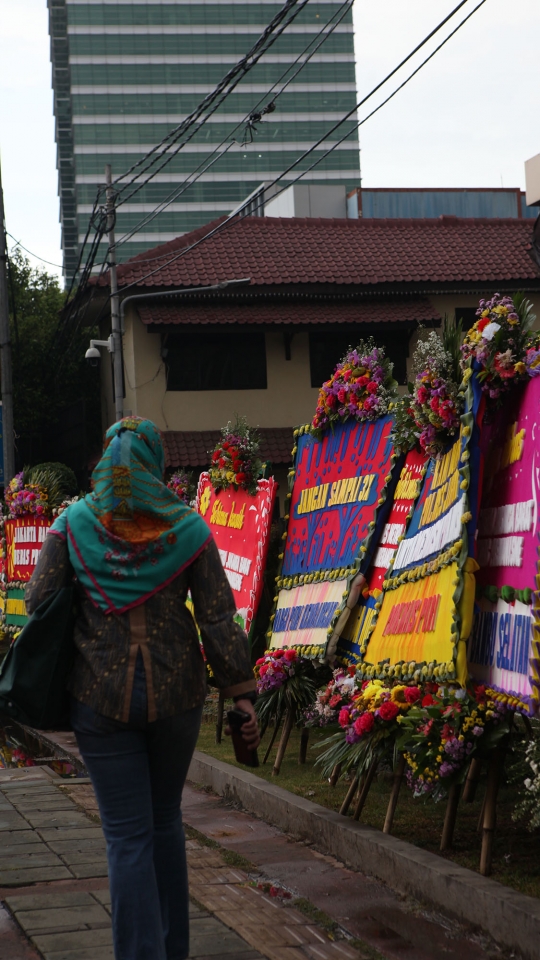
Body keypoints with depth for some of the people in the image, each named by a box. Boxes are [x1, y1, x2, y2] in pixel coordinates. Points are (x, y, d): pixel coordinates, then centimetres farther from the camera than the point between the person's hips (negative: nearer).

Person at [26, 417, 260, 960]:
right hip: (176, 692, 2)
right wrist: (242, 693, 0)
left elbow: (39, 605, -2)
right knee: (165, 820, 19)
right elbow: (217, 619, -5)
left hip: (101, 696, -1)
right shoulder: (186, 528, -3)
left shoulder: (72, 525, -3)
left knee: (128, 835, 1)